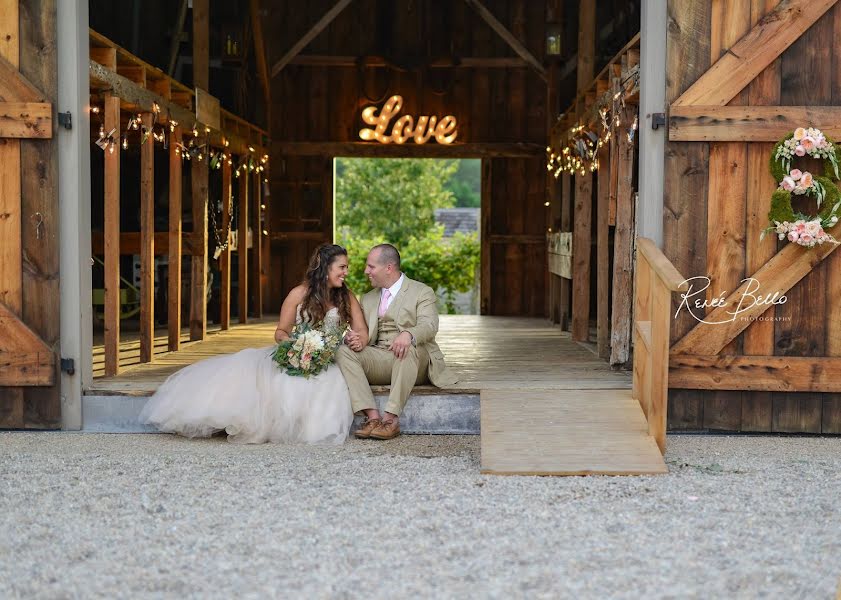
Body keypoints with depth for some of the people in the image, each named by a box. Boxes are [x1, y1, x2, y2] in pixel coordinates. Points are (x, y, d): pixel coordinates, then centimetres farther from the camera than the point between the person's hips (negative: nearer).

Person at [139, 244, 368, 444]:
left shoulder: (347, 297, 8)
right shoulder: (300, 294, 3)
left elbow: (362, 332, 4)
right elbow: (281, 331, 7)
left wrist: (357, 340, -22)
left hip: (330, 362, 1)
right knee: (249, 368, -24)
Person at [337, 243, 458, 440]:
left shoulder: (422, 293, 4)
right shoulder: (368, 299, 22)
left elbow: (429, 326, -13)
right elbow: (365, 336, 14)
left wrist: (408, 335, -36)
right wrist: (357, 340, -13)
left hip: (414, 360, -4)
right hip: (379, 361, 4)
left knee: (409, 348, -38)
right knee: (343, 351, -22)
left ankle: (391, 418, -37)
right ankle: (372, 416, -31)